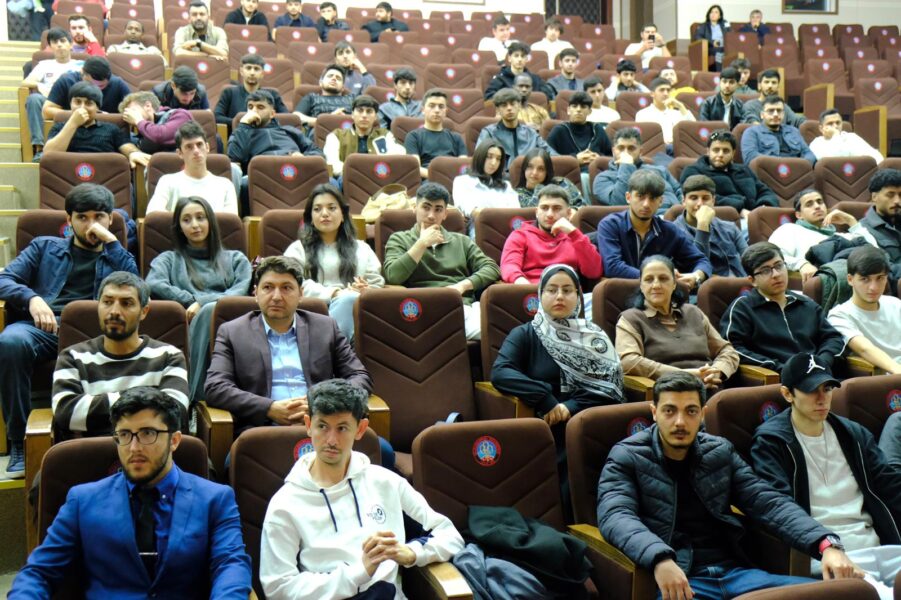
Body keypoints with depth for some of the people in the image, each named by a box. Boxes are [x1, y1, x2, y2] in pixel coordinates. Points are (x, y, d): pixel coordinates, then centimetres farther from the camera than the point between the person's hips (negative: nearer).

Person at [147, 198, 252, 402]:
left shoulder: (235, 259, 29)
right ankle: (199, 396, -42)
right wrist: (192, 300, -4)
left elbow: (242, 292, 7)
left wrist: (202, 303, -6)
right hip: (187, 326, 0)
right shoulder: (169, 259, 30)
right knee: (210, 310, -36)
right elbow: (153, 285, 7)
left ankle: (194, 397, -44)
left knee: (211, 310, -37)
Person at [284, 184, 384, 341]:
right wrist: (335, 293, -11)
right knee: (348, 299, -37)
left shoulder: (362, 248, 28)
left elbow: (377, 284, 18)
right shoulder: (298, 249, 20)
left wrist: (367, 292, -8)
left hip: (357, 310, 2)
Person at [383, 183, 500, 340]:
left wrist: (463, 285, -3)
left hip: (465, 306, 4)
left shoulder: (461, 241, 26)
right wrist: (422, 243, 2)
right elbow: (392, 276, 0)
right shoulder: (399, 239, 18)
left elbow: (492, 268, 14)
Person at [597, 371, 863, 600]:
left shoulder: (720, 452, 16)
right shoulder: (627, 457, 2)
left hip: (734, 571, 5)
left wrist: (826, 544, -9)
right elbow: (615, 516, -13)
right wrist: (660, 560, -33)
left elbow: (769, 502, 8)